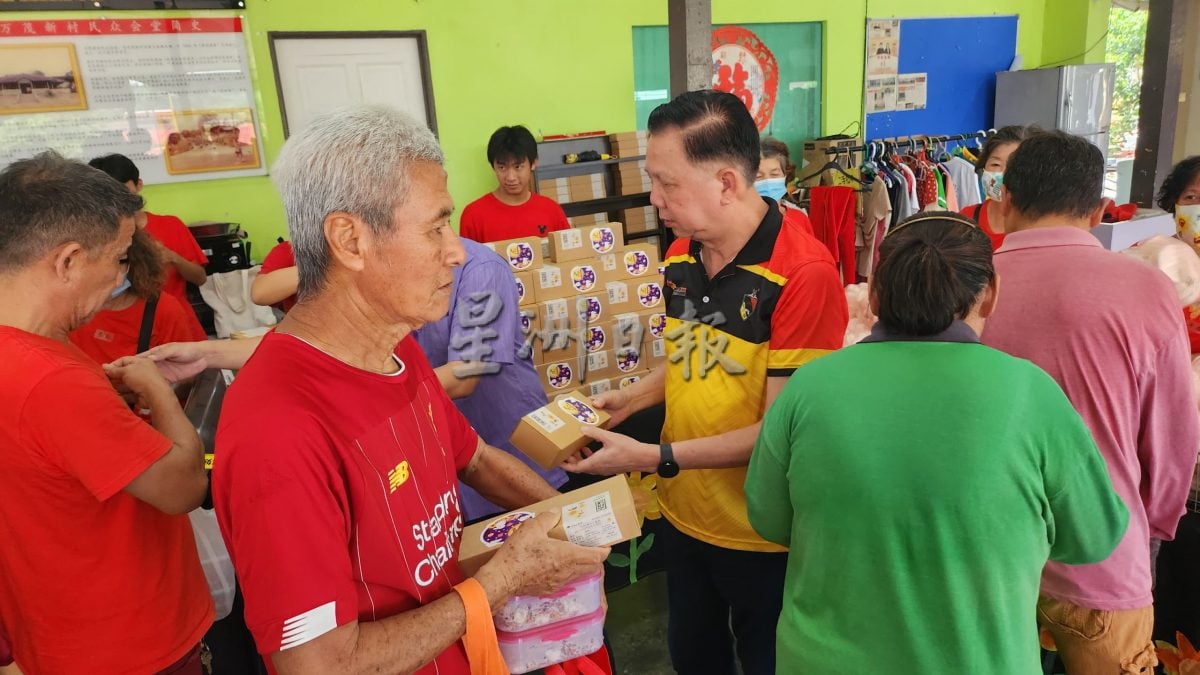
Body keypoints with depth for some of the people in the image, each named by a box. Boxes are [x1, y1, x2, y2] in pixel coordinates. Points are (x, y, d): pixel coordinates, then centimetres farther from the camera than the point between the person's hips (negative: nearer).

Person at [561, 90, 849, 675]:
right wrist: (630, 398, -2)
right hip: (684, 514, 7)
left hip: (762, 535, -6)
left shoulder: (804, 274, -25)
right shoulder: (681, 255, -2)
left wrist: (653, 458, -23)